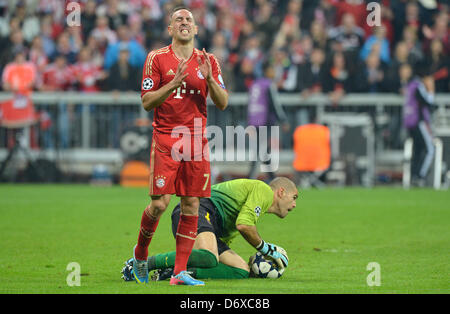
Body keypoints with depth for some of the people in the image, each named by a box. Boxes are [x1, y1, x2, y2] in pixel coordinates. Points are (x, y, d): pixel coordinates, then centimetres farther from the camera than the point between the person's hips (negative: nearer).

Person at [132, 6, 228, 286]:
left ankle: (180, 272, 0)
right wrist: (173, 84, -16)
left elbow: (222, 103, 7)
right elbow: (147, 102, -2)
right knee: (160, 204, -10)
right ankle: (140, 254, 16)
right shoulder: (157, 59, 2)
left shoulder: (208, 61, 10)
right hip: (165, 139, -3)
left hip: (197, 139, 3)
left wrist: (209, 79, -10)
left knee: (191, 206, -2)